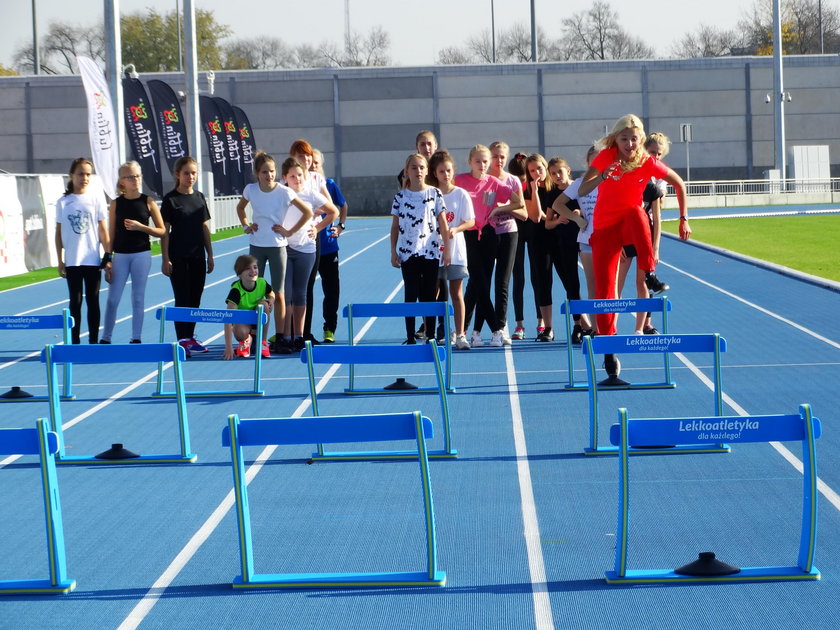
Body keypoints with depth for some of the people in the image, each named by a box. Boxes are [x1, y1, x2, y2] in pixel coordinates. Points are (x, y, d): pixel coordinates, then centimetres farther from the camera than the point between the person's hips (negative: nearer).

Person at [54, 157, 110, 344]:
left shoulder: (96, 199, 1)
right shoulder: (63, 202, 3)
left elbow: (103, 230, 3)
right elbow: (58, 233, 6)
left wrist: (108, 257, -1)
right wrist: (60, 261, 3)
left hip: (93, 260, 0)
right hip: (72, 261, 0)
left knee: (93, 301, 5)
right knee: (75, 302, 4)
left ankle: (93, 341, 12)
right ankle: (75, 341, 9)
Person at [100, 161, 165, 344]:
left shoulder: (148, 202, 0)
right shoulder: (116, 204, 2)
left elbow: (161, 231, 1)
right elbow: (111, 234, 3)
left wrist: (141, 227, -14)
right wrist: (108, 261, -1)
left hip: (142, 254, -1)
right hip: (120, 255, 1)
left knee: (138, 297, 3)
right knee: (113, 298, 0)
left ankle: (136, 338, 10)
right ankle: (105, 338, 8)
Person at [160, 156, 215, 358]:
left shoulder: (200, 198, 9)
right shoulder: (171, 199, -5)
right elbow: (165, 231, -7)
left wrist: (210, 255, 11)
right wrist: (165, 258, -11)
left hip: (198, 257, 5)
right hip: (178, 257, -5)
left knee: (195, 299, 8)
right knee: (182, 298, -5)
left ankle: (190, 337, 16)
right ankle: (183, 340, -2)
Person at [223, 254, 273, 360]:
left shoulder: (262, 283, -18)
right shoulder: (236, 290, -30)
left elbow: (271, 295, 7)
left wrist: (271, 301, -22)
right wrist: (228, 347, -42)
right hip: (241, 320, -3)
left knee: (263, 304, -28)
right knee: (240, 333, -37)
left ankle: (263, 342, -11)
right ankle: (245, 341, 5)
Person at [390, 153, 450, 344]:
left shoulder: (435, 194, 2)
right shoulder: (401, 196, 4)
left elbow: (443, 224, 2)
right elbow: (395, 226, 7)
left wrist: (447, 250, -2)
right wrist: (393, 252, 1)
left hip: (430, 252, 0)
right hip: (408, 252, 0)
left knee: (429, 295, 5)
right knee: (411, 294, 0)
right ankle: (410, 337, 4)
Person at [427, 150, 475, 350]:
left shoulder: (461, 194, 0)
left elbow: (470, 221, 1)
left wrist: (455, 229, -17)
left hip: (455, 250, -1)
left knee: (456, 294, 1)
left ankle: (460, 335, 4)